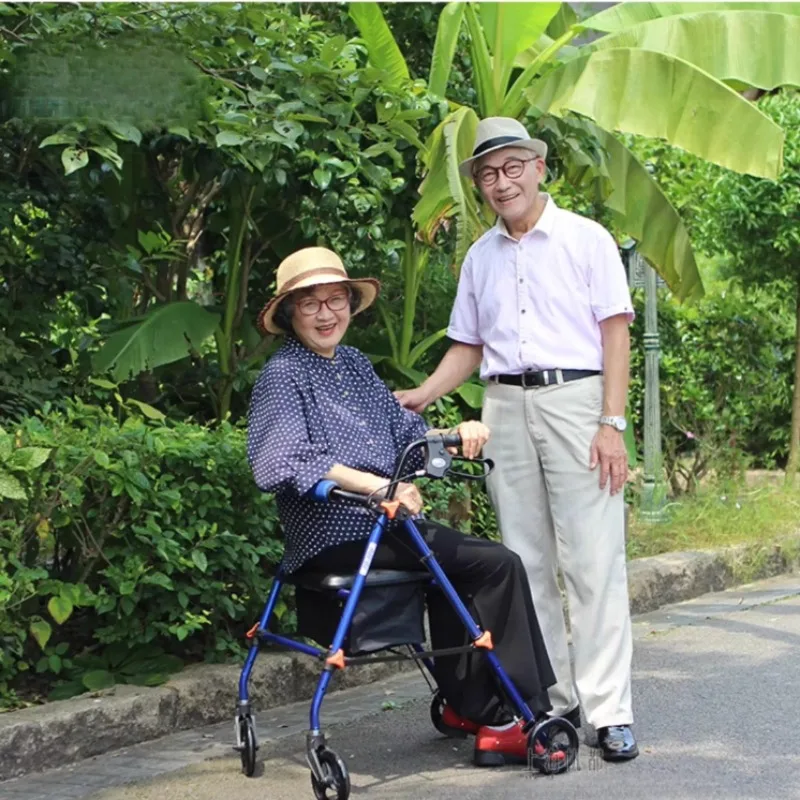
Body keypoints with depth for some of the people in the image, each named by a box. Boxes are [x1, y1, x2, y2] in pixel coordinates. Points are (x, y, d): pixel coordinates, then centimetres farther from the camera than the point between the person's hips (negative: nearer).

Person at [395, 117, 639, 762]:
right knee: (527, 563, 5)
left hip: (575, 398, -5)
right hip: (505, 407, 5)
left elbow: (615, 333, -2)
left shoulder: (586, 239, 3)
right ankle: (552, 697, 12)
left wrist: (611, 424, -11)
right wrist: (421, 396, 3)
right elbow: (468, 346, 19)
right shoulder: (481, 257, 16)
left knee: (593, 561, -8)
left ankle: (609, 711, -6)